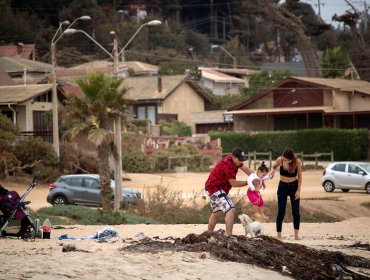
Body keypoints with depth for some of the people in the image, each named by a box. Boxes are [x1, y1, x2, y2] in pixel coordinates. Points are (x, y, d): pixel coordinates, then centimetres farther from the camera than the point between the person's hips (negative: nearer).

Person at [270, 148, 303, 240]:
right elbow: (274, 166, 6)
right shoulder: (280, 160, -16)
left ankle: (296, 234, 12)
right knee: (281, 212, -3)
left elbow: (299, 176, -7)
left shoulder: (297, 162, -18)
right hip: (282, 187, 0)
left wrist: (298, 190, -8)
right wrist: (272, 171, -17)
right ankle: (279, 236, 1)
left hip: (294, 187, 0)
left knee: (296, 212, 1)